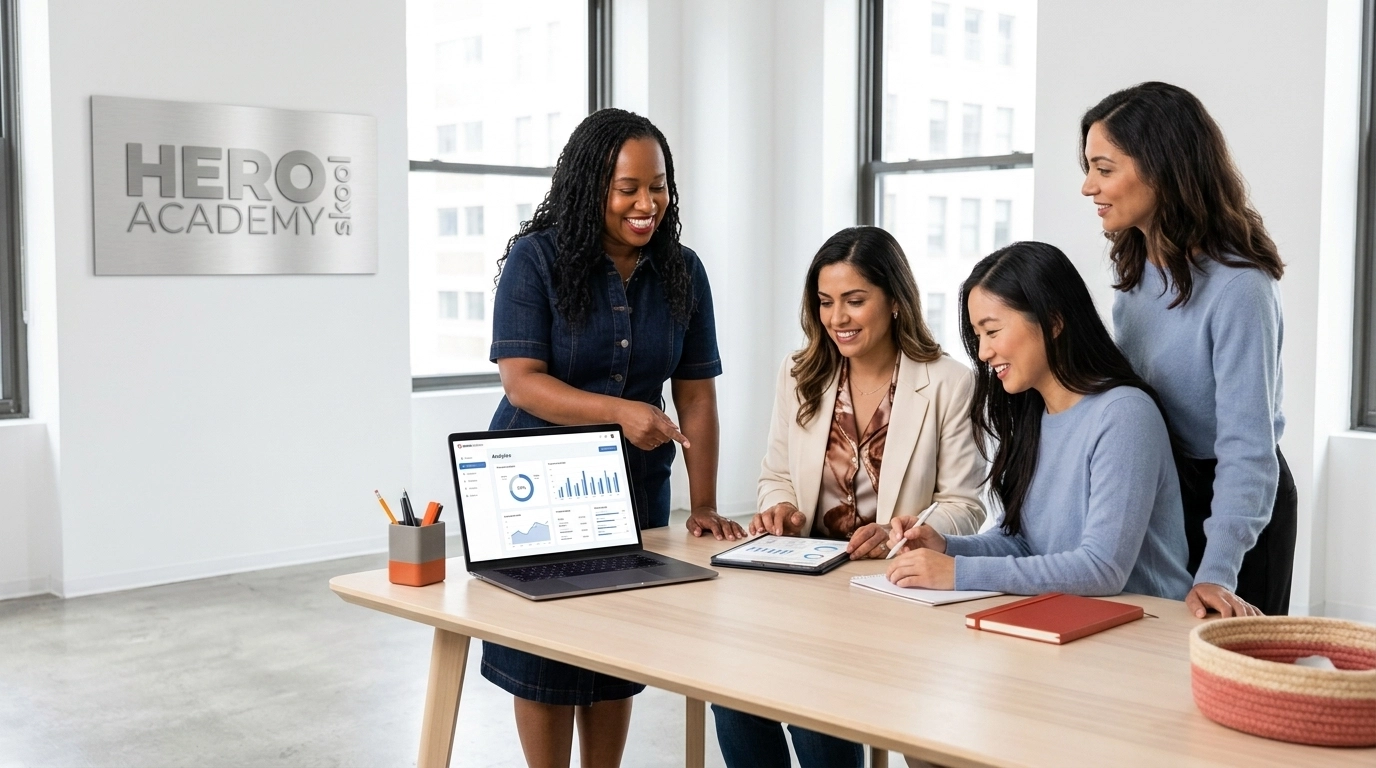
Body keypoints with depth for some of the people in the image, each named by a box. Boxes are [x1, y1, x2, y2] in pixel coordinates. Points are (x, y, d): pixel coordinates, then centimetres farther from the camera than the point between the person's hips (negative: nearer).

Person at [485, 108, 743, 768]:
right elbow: (521, 382, -18)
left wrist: (704, 505, -6)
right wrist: (622, 411, -32)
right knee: (544, 655, 6)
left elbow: (696, 394, 0)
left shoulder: (681, 271, 0)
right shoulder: (536, 258, -11)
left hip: (636, 487, 3)